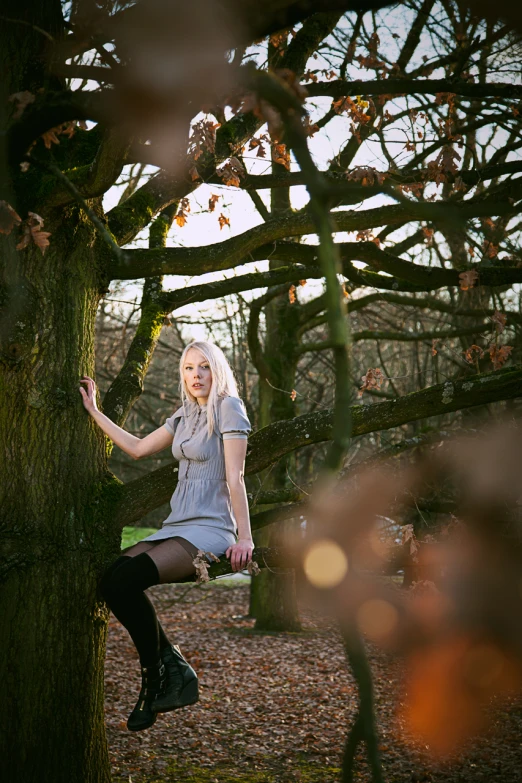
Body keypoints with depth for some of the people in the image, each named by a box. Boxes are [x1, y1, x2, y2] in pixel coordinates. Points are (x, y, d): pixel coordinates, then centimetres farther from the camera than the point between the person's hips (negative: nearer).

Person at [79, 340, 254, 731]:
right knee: (111, 577, -19)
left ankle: (158, 677, -11)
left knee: (126, 580, -28)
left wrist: (244, 538, -18)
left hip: (210, 529, -8)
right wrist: (93, 410, 27)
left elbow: (235, 478, -12)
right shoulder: (184, 416, 18)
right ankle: (173, 668, -11)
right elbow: (138, 448, 25)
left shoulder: (229, 407, -4)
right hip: (177, 524, 8)